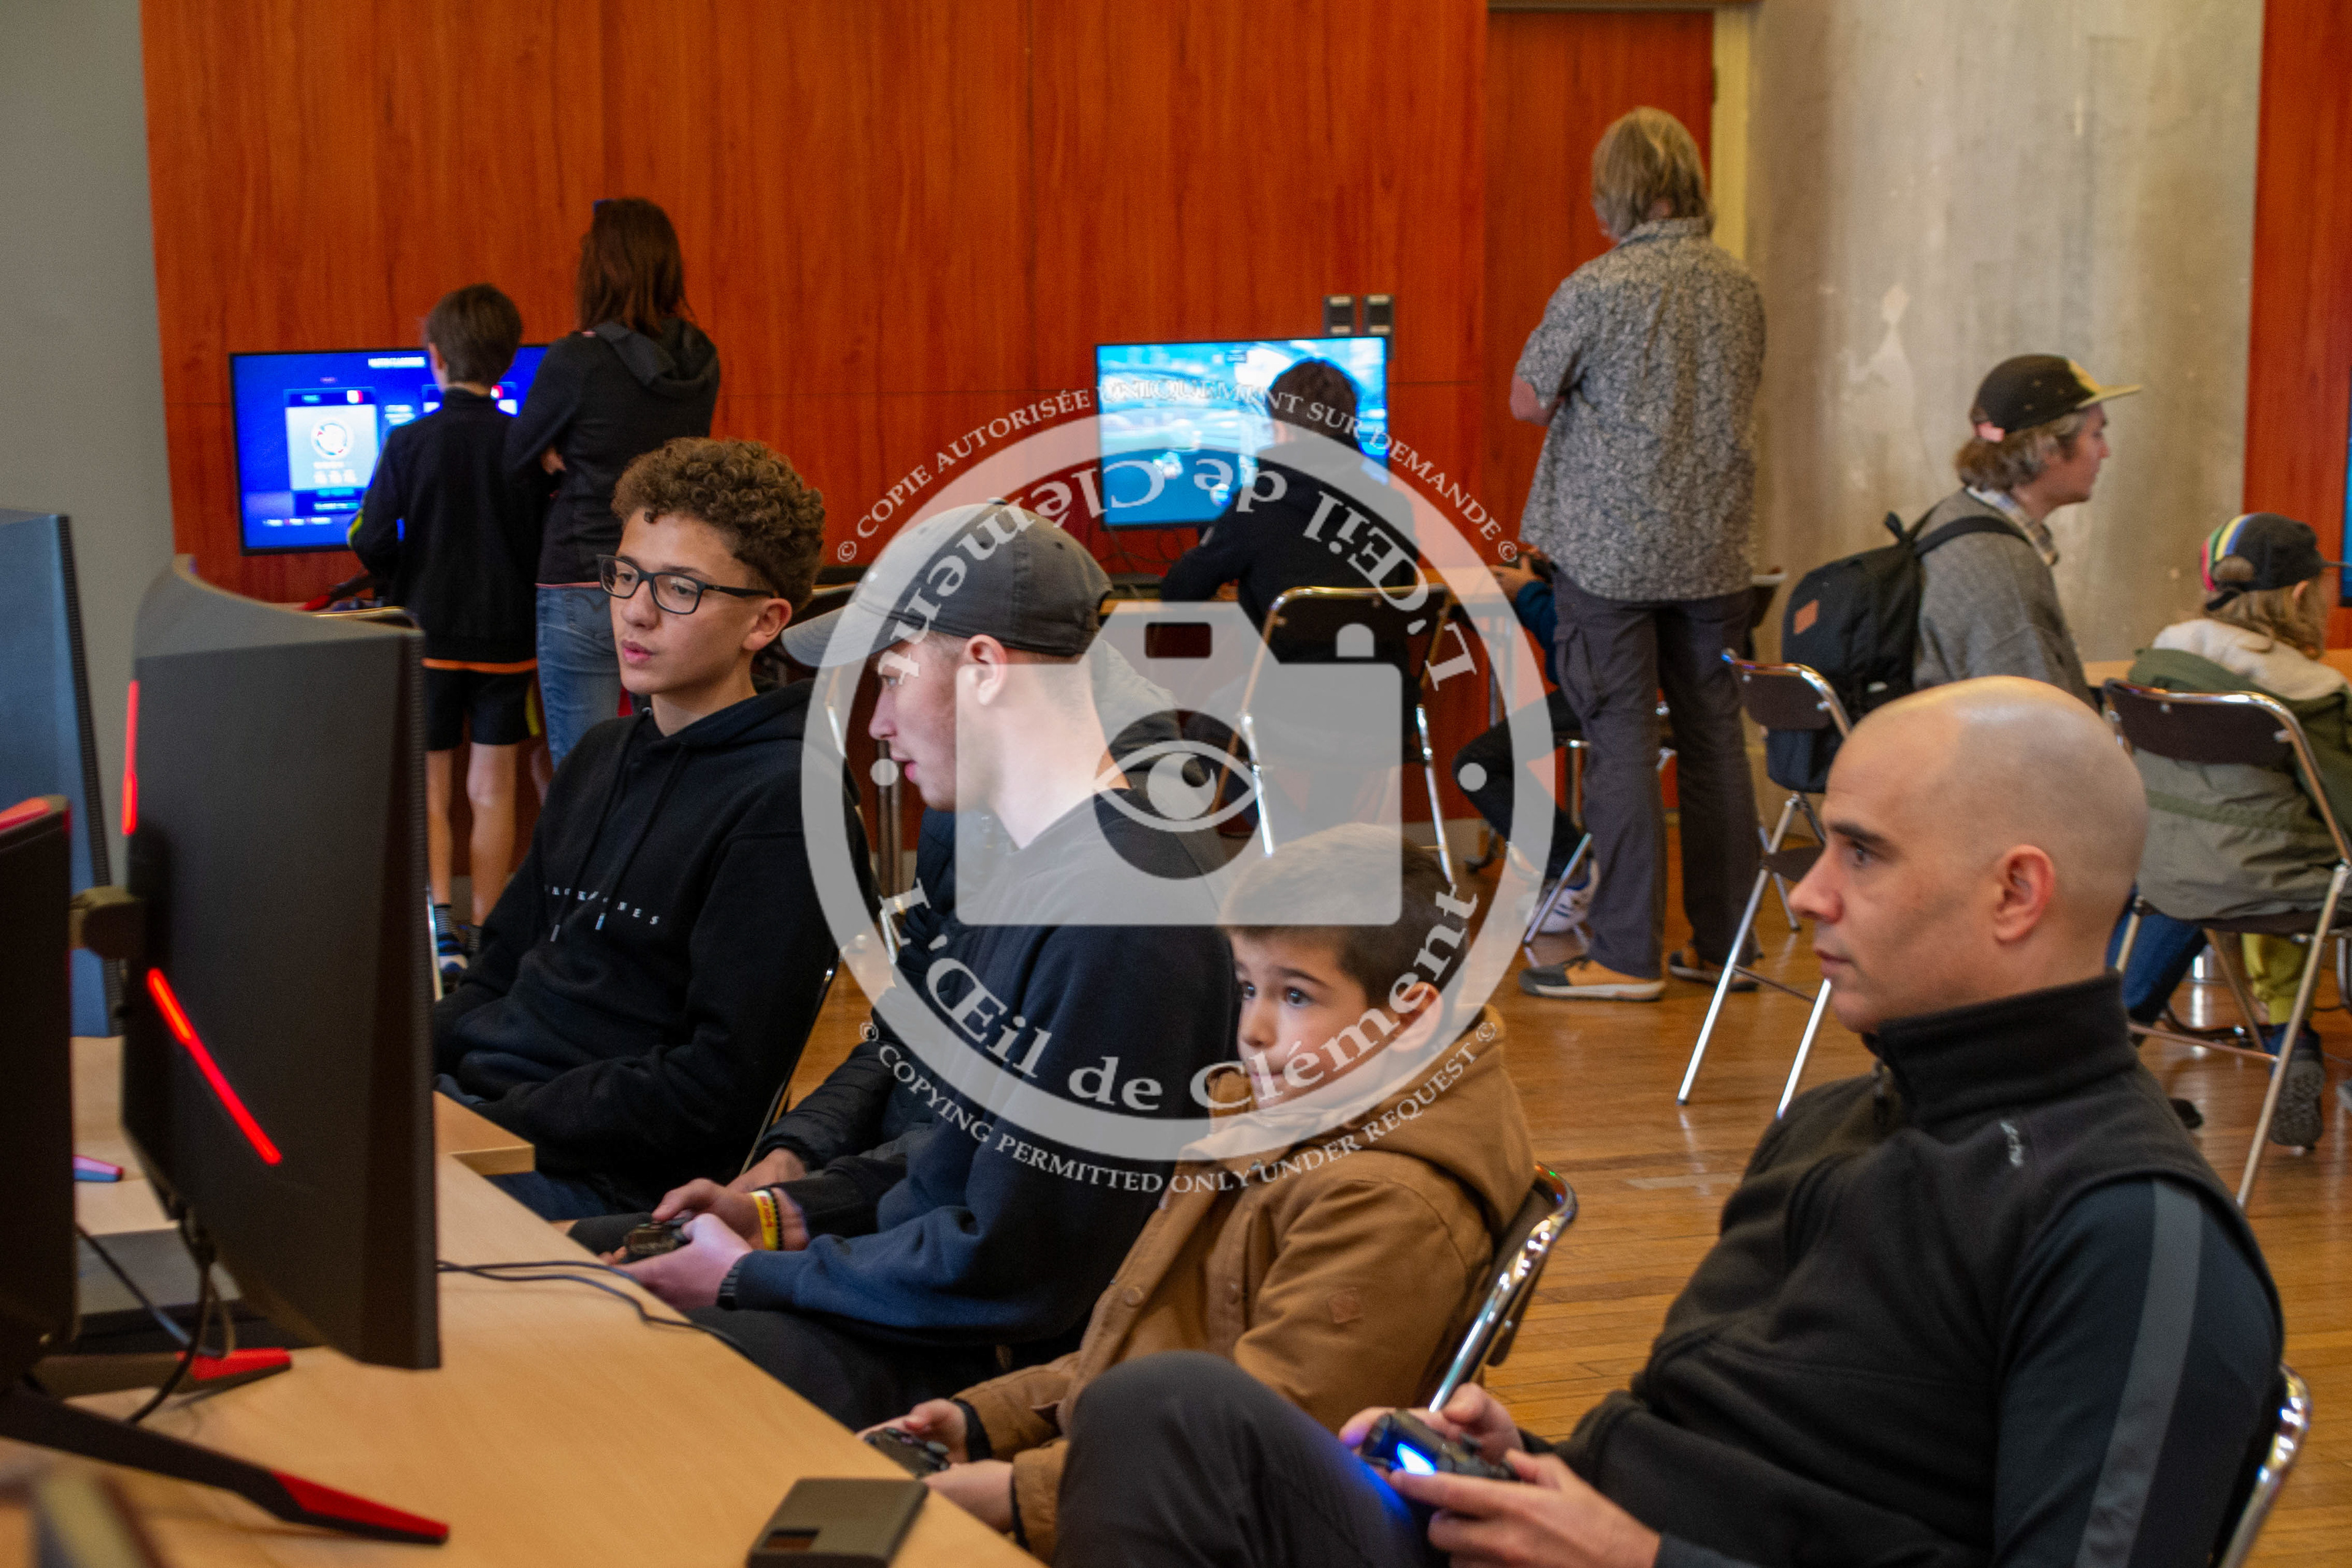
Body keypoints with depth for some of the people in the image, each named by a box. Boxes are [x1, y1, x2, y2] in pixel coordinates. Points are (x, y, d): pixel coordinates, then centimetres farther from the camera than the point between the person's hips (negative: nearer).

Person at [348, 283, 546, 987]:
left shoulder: (409, 443, -10)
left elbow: (371, 541, -10)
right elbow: (550, 544, -2)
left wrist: (405, 578, 10)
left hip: (429, 637, -1)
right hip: (506, 636, 1)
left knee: (428, 790, 7)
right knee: (492, 790, 9)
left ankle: (439, 923, -7)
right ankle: (483, 932, 14)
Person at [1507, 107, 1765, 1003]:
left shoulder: (1597, 289, -13)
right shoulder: (1740, 288, 5)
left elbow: (1528, 401, -4)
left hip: (1612, 545, -5)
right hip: (1714, 545, 5)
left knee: (1622, 739, -2)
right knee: (1715, 735, 10)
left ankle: (1626, 954, 1)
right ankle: (1724, 939, 17)